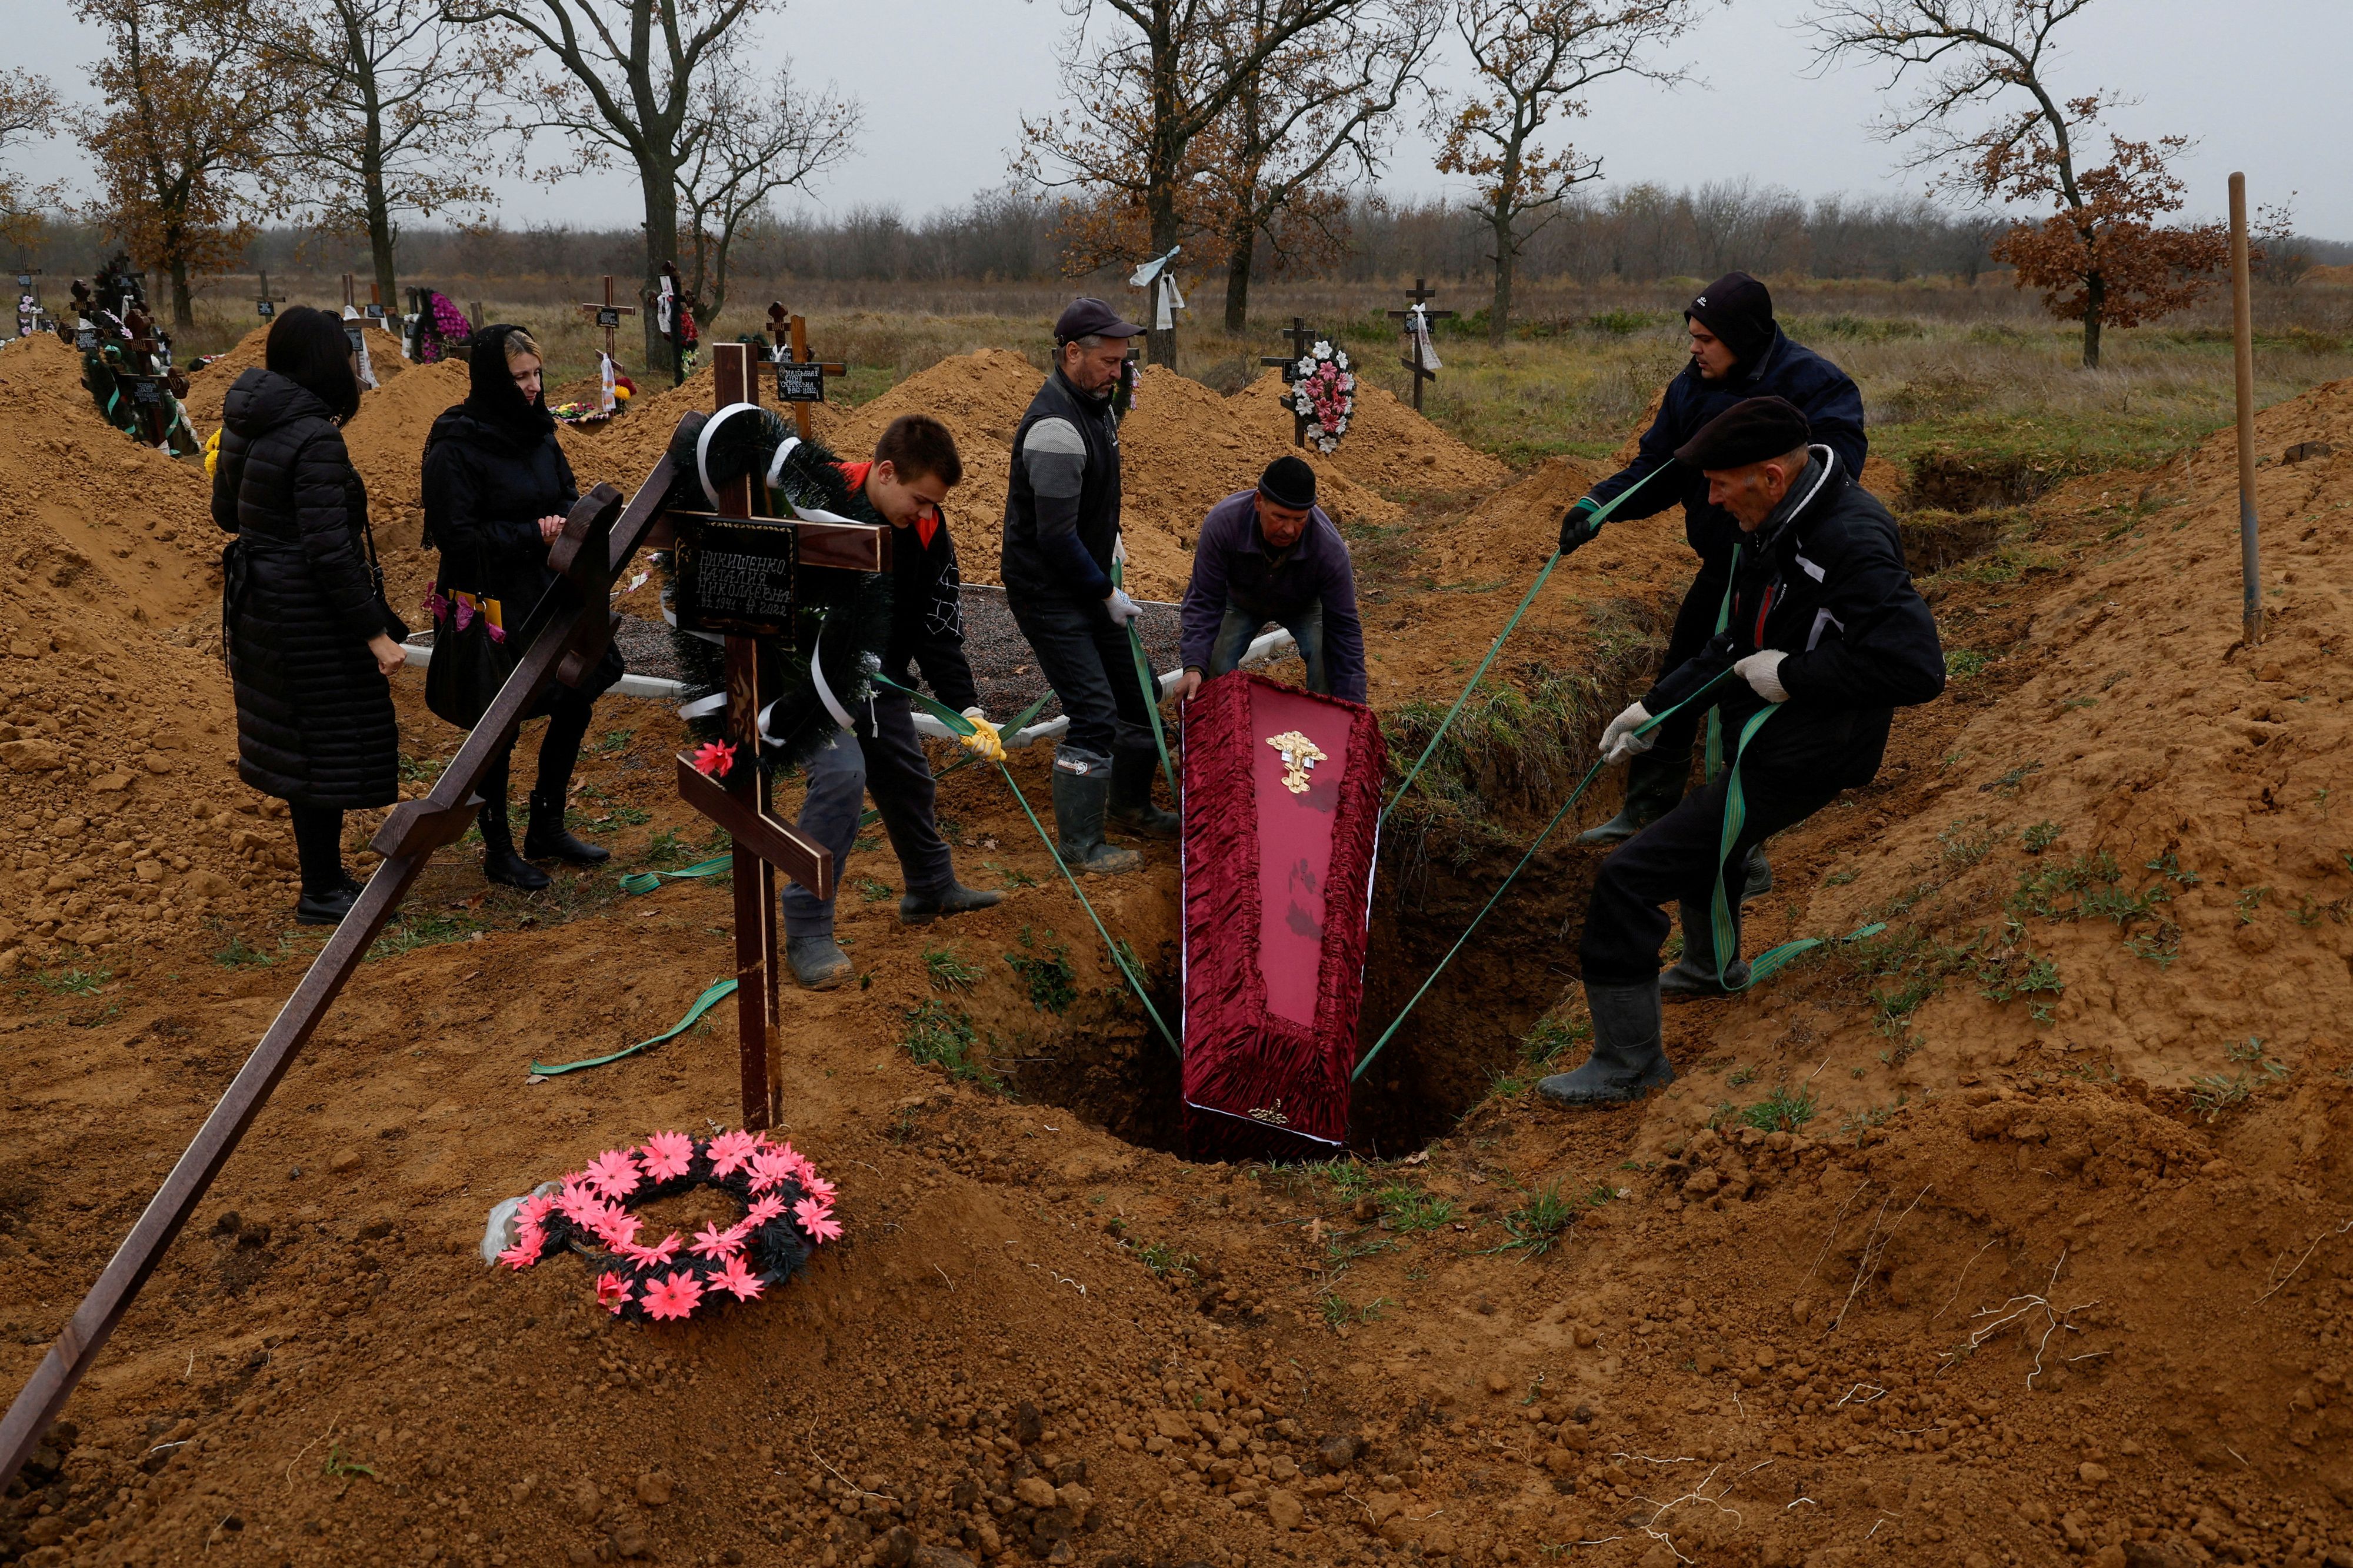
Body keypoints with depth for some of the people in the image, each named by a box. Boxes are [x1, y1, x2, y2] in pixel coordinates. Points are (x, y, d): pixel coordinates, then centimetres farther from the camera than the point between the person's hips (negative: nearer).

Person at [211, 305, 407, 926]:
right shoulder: (316, 439, -21)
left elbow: (226, 513, 17)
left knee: (299, 742, 18)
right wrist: (375, 631, -20)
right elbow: (329, 550, -24)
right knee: (328, 744, 2)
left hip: (259, 602, 9)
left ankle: (324, 875, 31)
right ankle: (321, 893, 13)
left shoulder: (243, 425, 5)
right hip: (310, 614, -9)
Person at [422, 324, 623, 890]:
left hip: (547, 593, 7)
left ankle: (547, 828, 28)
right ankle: (497, 848, 20)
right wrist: (531, 533, -19)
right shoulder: (455, 448, -16)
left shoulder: (536, 431, 6)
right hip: (492, 604, -7)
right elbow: (456, 536, -19)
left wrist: (565, 522, -7)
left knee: (578, 699, 11)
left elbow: (568, 497, 16)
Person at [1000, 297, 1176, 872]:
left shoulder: (1096, 404, 6)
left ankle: (1129, 806, 36)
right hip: (1047, 592, -10)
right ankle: (1080, 845, 2)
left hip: (1086, 584, 10)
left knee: (1138, 694, 17)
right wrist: (1107, 594, -16)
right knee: (1095, 715, -11)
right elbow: (1057, 537, -26)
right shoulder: (1055, 429, -26)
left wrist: (1110, 537, 11)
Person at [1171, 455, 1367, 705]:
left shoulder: (1330, 549, -39)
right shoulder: (1222, 523, -38)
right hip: (1241, 600, 1)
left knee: (1326, 657, -25)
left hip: (1304, 606, 0)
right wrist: (1194, 667, -42)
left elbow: (1345, 628, -31)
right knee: (1217, 663, -19)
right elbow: (1204, 602, -29)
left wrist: (1352, 706, -34)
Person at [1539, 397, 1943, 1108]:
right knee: (1707, 839, 37)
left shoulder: (1851, 544, -29)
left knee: (1629, 877, -14)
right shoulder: (1777, 525, 2)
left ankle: (1628, 1064, -1)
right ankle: (1713, 968, 65)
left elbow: (1916, 668, -38)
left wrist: (1793, 674, -29)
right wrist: (1656, 707, 13)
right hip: (1759, 740, 11)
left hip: (1792, 763, -11)